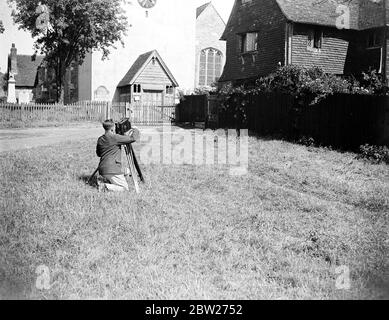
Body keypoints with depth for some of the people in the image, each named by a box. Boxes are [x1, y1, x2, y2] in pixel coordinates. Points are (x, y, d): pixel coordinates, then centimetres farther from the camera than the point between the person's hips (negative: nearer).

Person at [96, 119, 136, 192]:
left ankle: (102, 181, 5)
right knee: (125, 188, -2)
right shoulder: (115, 138, -12)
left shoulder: (100, 139, 9)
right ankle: (105, 187, -14)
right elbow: (132, 139, -11)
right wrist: (130, 134, 14)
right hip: (112, 170, -8)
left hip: (102, 170, 8)